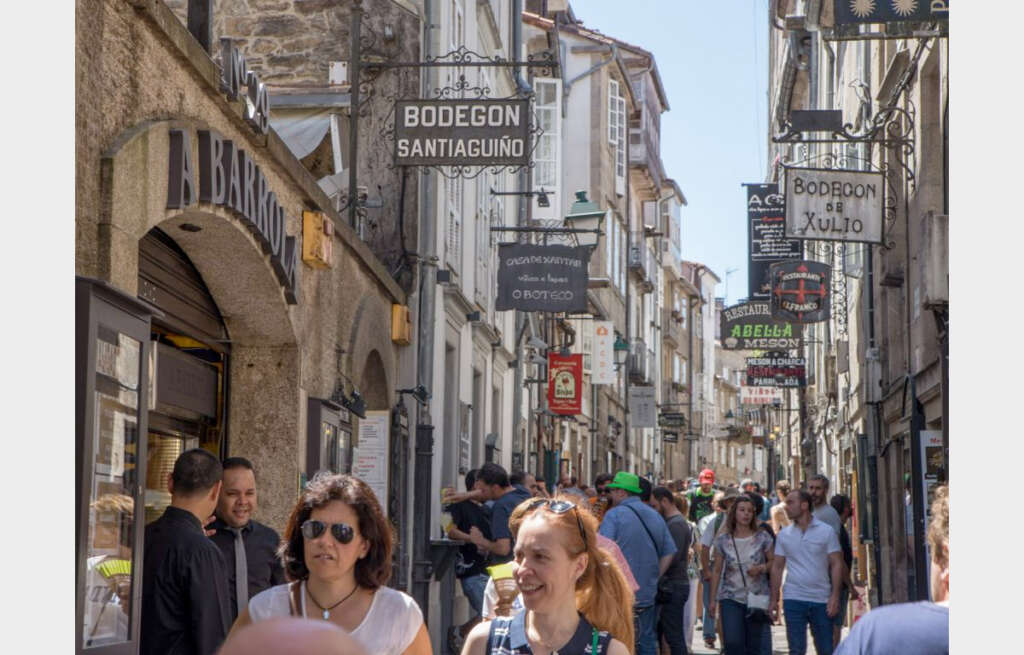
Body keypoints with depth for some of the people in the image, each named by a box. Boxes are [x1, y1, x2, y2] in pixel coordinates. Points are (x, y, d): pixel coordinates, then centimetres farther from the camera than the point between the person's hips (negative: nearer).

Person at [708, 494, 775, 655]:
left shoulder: (762, 537, 1)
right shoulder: (723, 540, 2)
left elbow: (773, 563, 9)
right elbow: (717, 571, 8)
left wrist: (761, 568, -13)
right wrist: (713, 600, 6)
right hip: (731, 598, 0)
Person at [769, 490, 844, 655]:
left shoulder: (827, 531, 1)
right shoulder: (784, 534, 8)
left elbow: (836, 564, -1)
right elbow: (777, 567, 10)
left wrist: (835, 596, -11)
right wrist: (774, 600, 4)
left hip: (821, 599, -1)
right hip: (793, 599, 1)